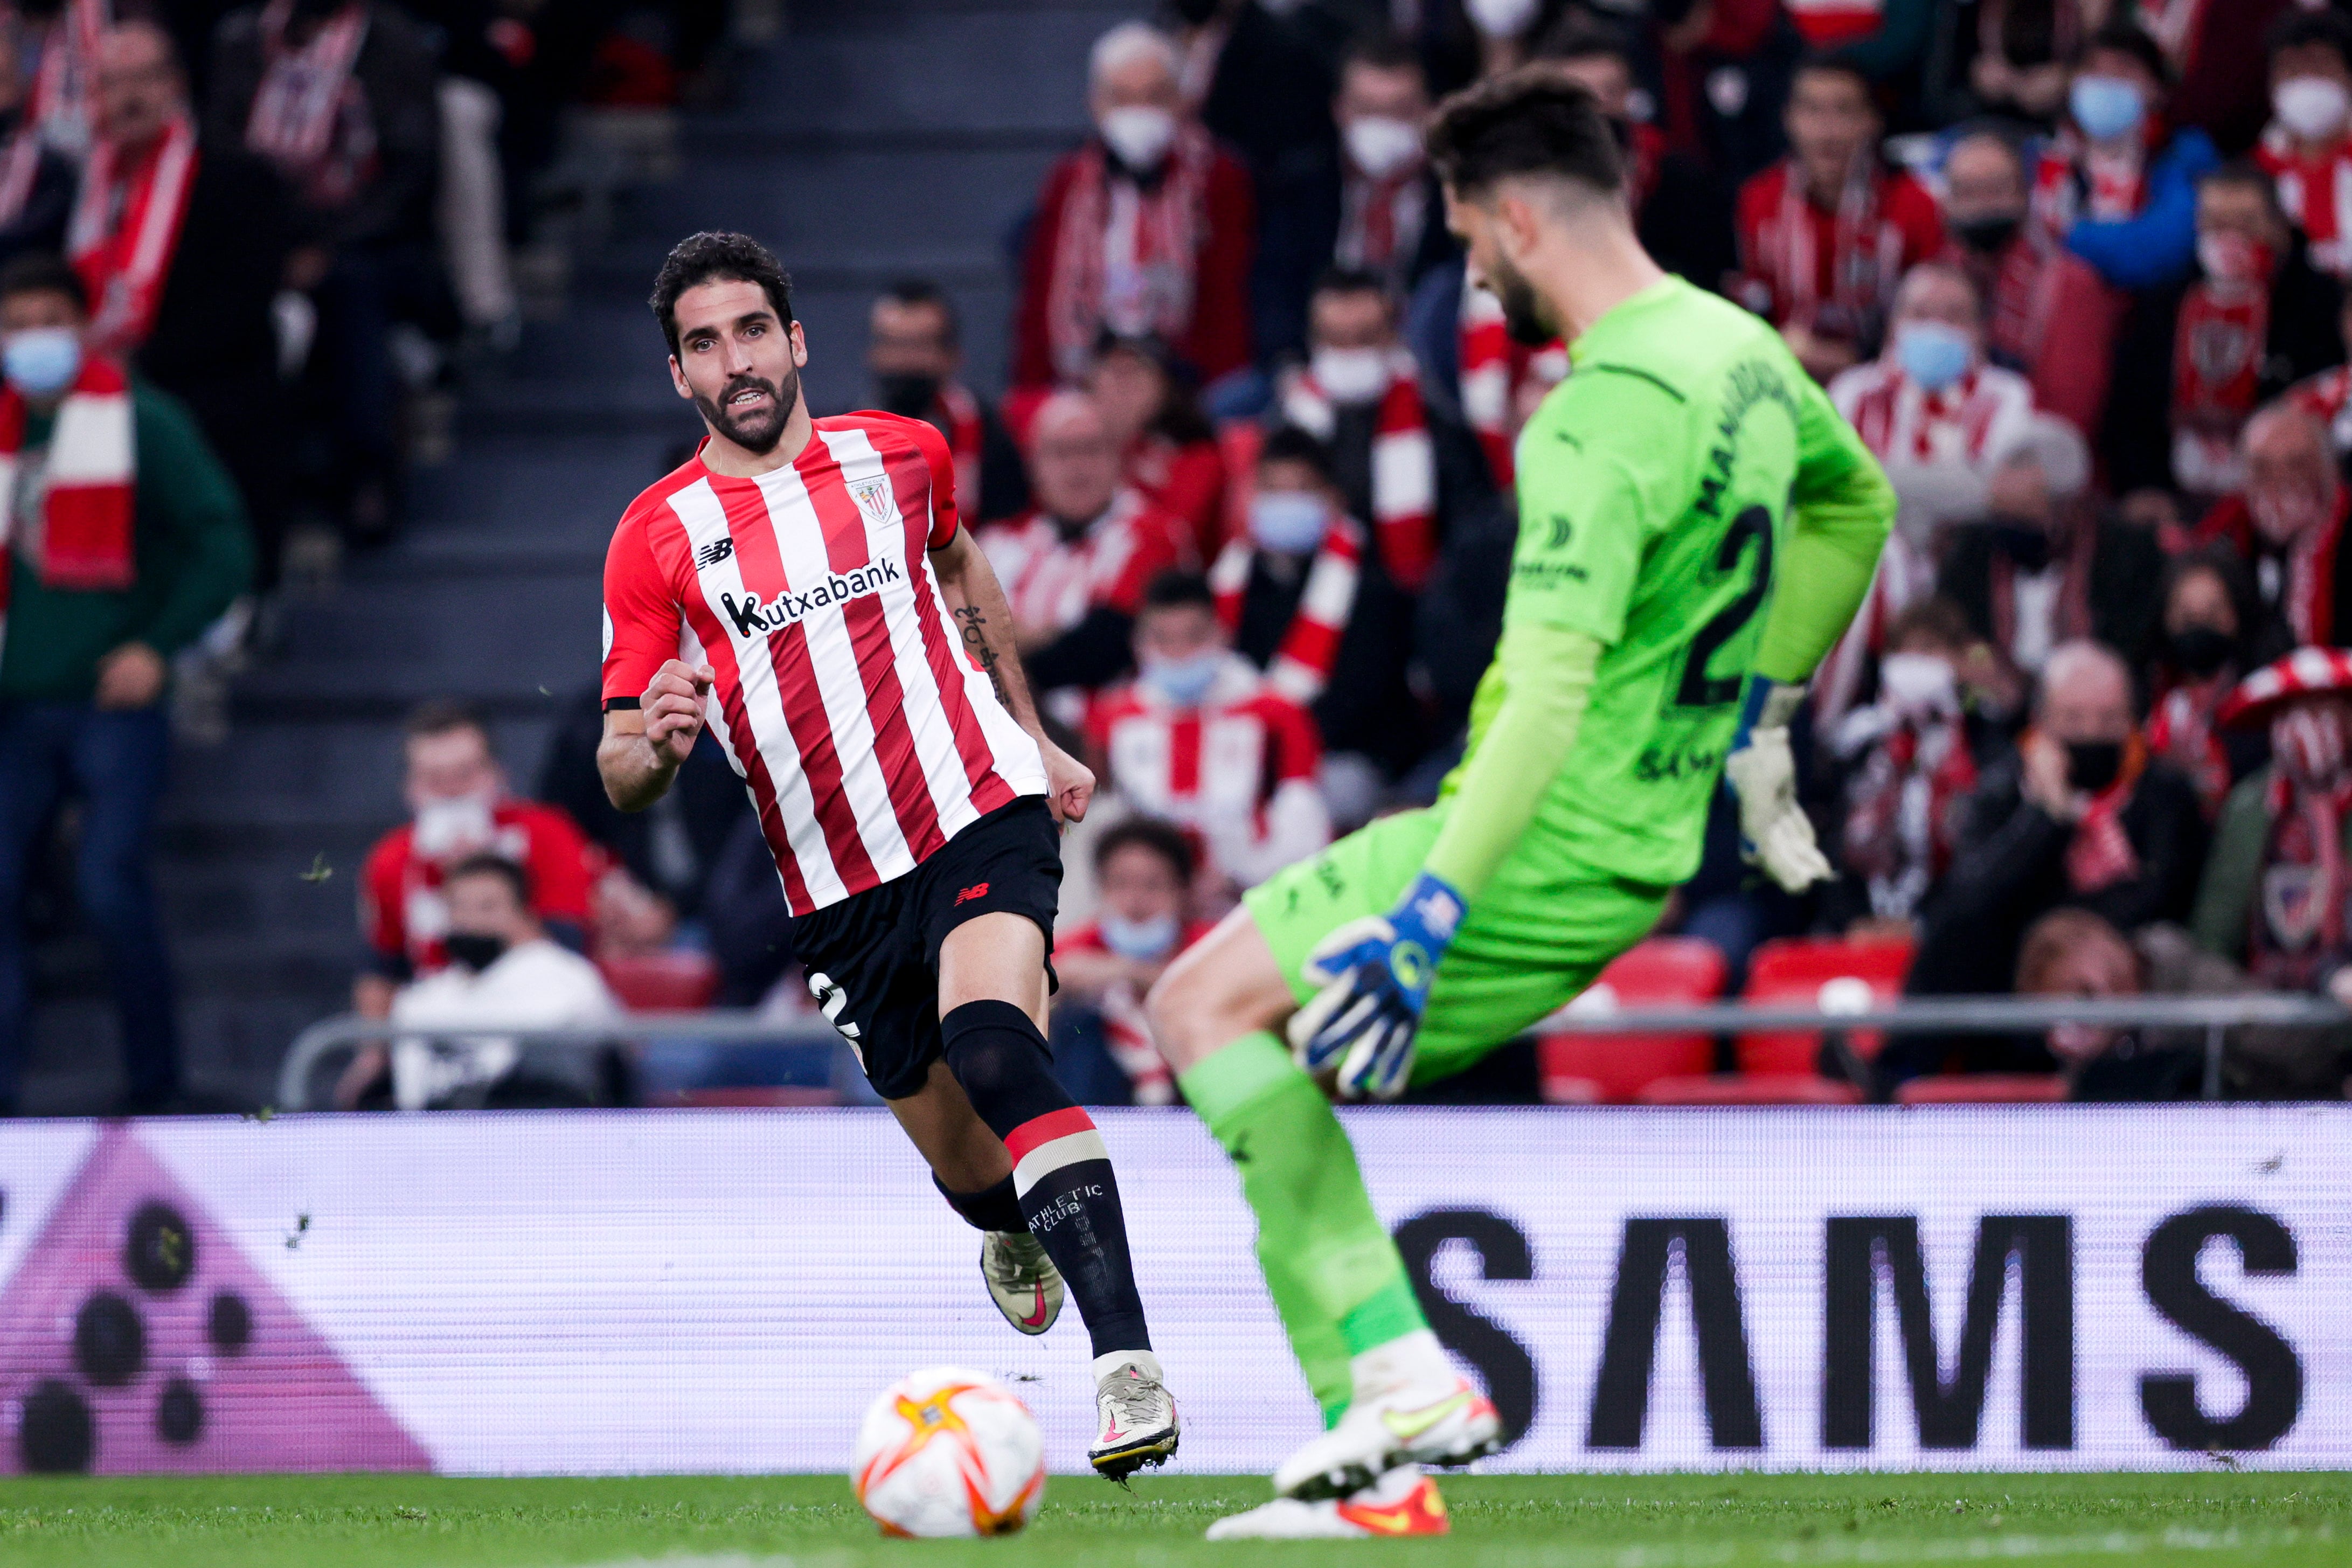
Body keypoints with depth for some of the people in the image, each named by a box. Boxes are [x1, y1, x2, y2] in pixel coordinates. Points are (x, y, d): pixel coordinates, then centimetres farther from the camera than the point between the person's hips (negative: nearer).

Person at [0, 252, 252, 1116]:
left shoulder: (142, 422, -3)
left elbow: (224, 548, -6)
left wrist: (159, 647, -14)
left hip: (113, 699, -5)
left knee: (111, 887, -13)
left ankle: (155, 1084, 1)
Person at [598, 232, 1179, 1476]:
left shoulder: (899, 455, 4)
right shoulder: (656, 539, -1)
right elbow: (623, 769, -2)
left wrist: (1031, 731, 30)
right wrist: (655, 744, -25)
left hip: (980, 812, -2)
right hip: (838, 892, 2)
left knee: (991, 1047, -30)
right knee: (964, 1167, 9)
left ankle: (1128, 1360, -39)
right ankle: (1015, 1231, 50)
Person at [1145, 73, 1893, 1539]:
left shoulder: (1604, 416, -21)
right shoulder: (1743, 351, 9)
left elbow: (1551, 688, -31)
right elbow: (1855, 504, 31)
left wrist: (1429, 916, -34)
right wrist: (1758, 709, 35)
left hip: (1548, 853, -9)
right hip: (1644, 853, 9)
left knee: (1206, 1003, -4)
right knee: (1269, 1049, 13)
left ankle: (1405, 1384, -10)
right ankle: (1380, 1462, 7)